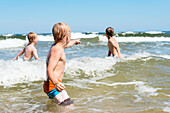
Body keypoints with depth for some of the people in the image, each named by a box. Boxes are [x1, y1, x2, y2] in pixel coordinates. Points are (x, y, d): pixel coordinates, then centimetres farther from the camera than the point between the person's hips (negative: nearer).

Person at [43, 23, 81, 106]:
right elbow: (50, 70, -30)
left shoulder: (57, 46, 12)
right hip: (52, 85, -11)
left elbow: (67, 44, 37)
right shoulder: (57, 50, -20)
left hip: (53, 84, 11)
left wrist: (75, 41, 58)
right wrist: (56, 83, -48)